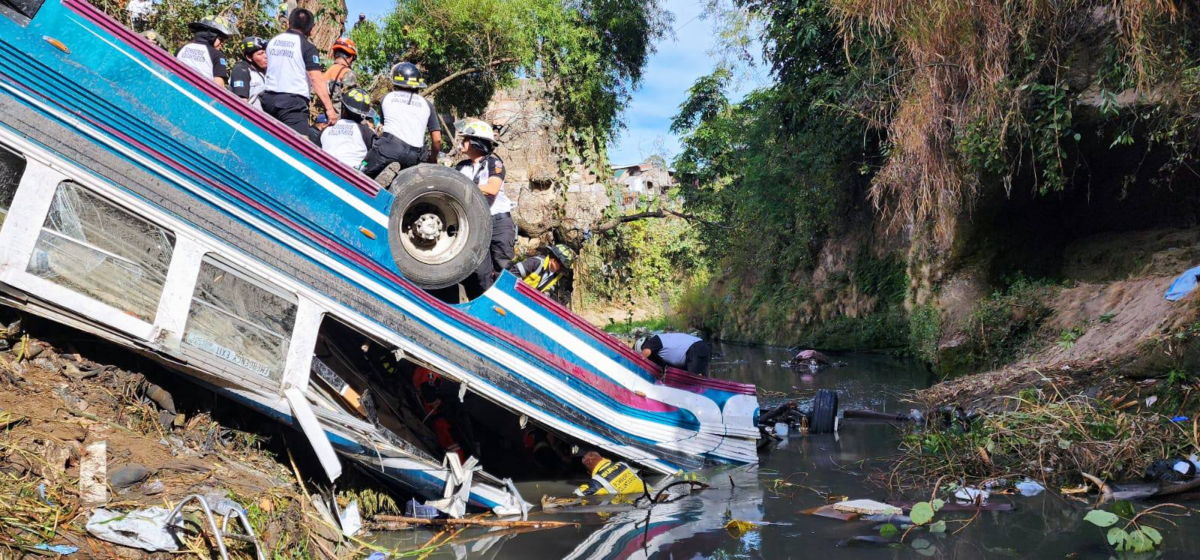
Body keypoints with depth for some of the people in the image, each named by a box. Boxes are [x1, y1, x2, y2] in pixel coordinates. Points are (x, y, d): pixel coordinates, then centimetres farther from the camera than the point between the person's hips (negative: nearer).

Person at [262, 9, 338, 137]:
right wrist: (329, 108, -16)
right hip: (293, 102, -7)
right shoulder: (308, 47, -7)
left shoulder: (272, 42, 14)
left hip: (269, 98, 7)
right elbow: (316, 79, -14)